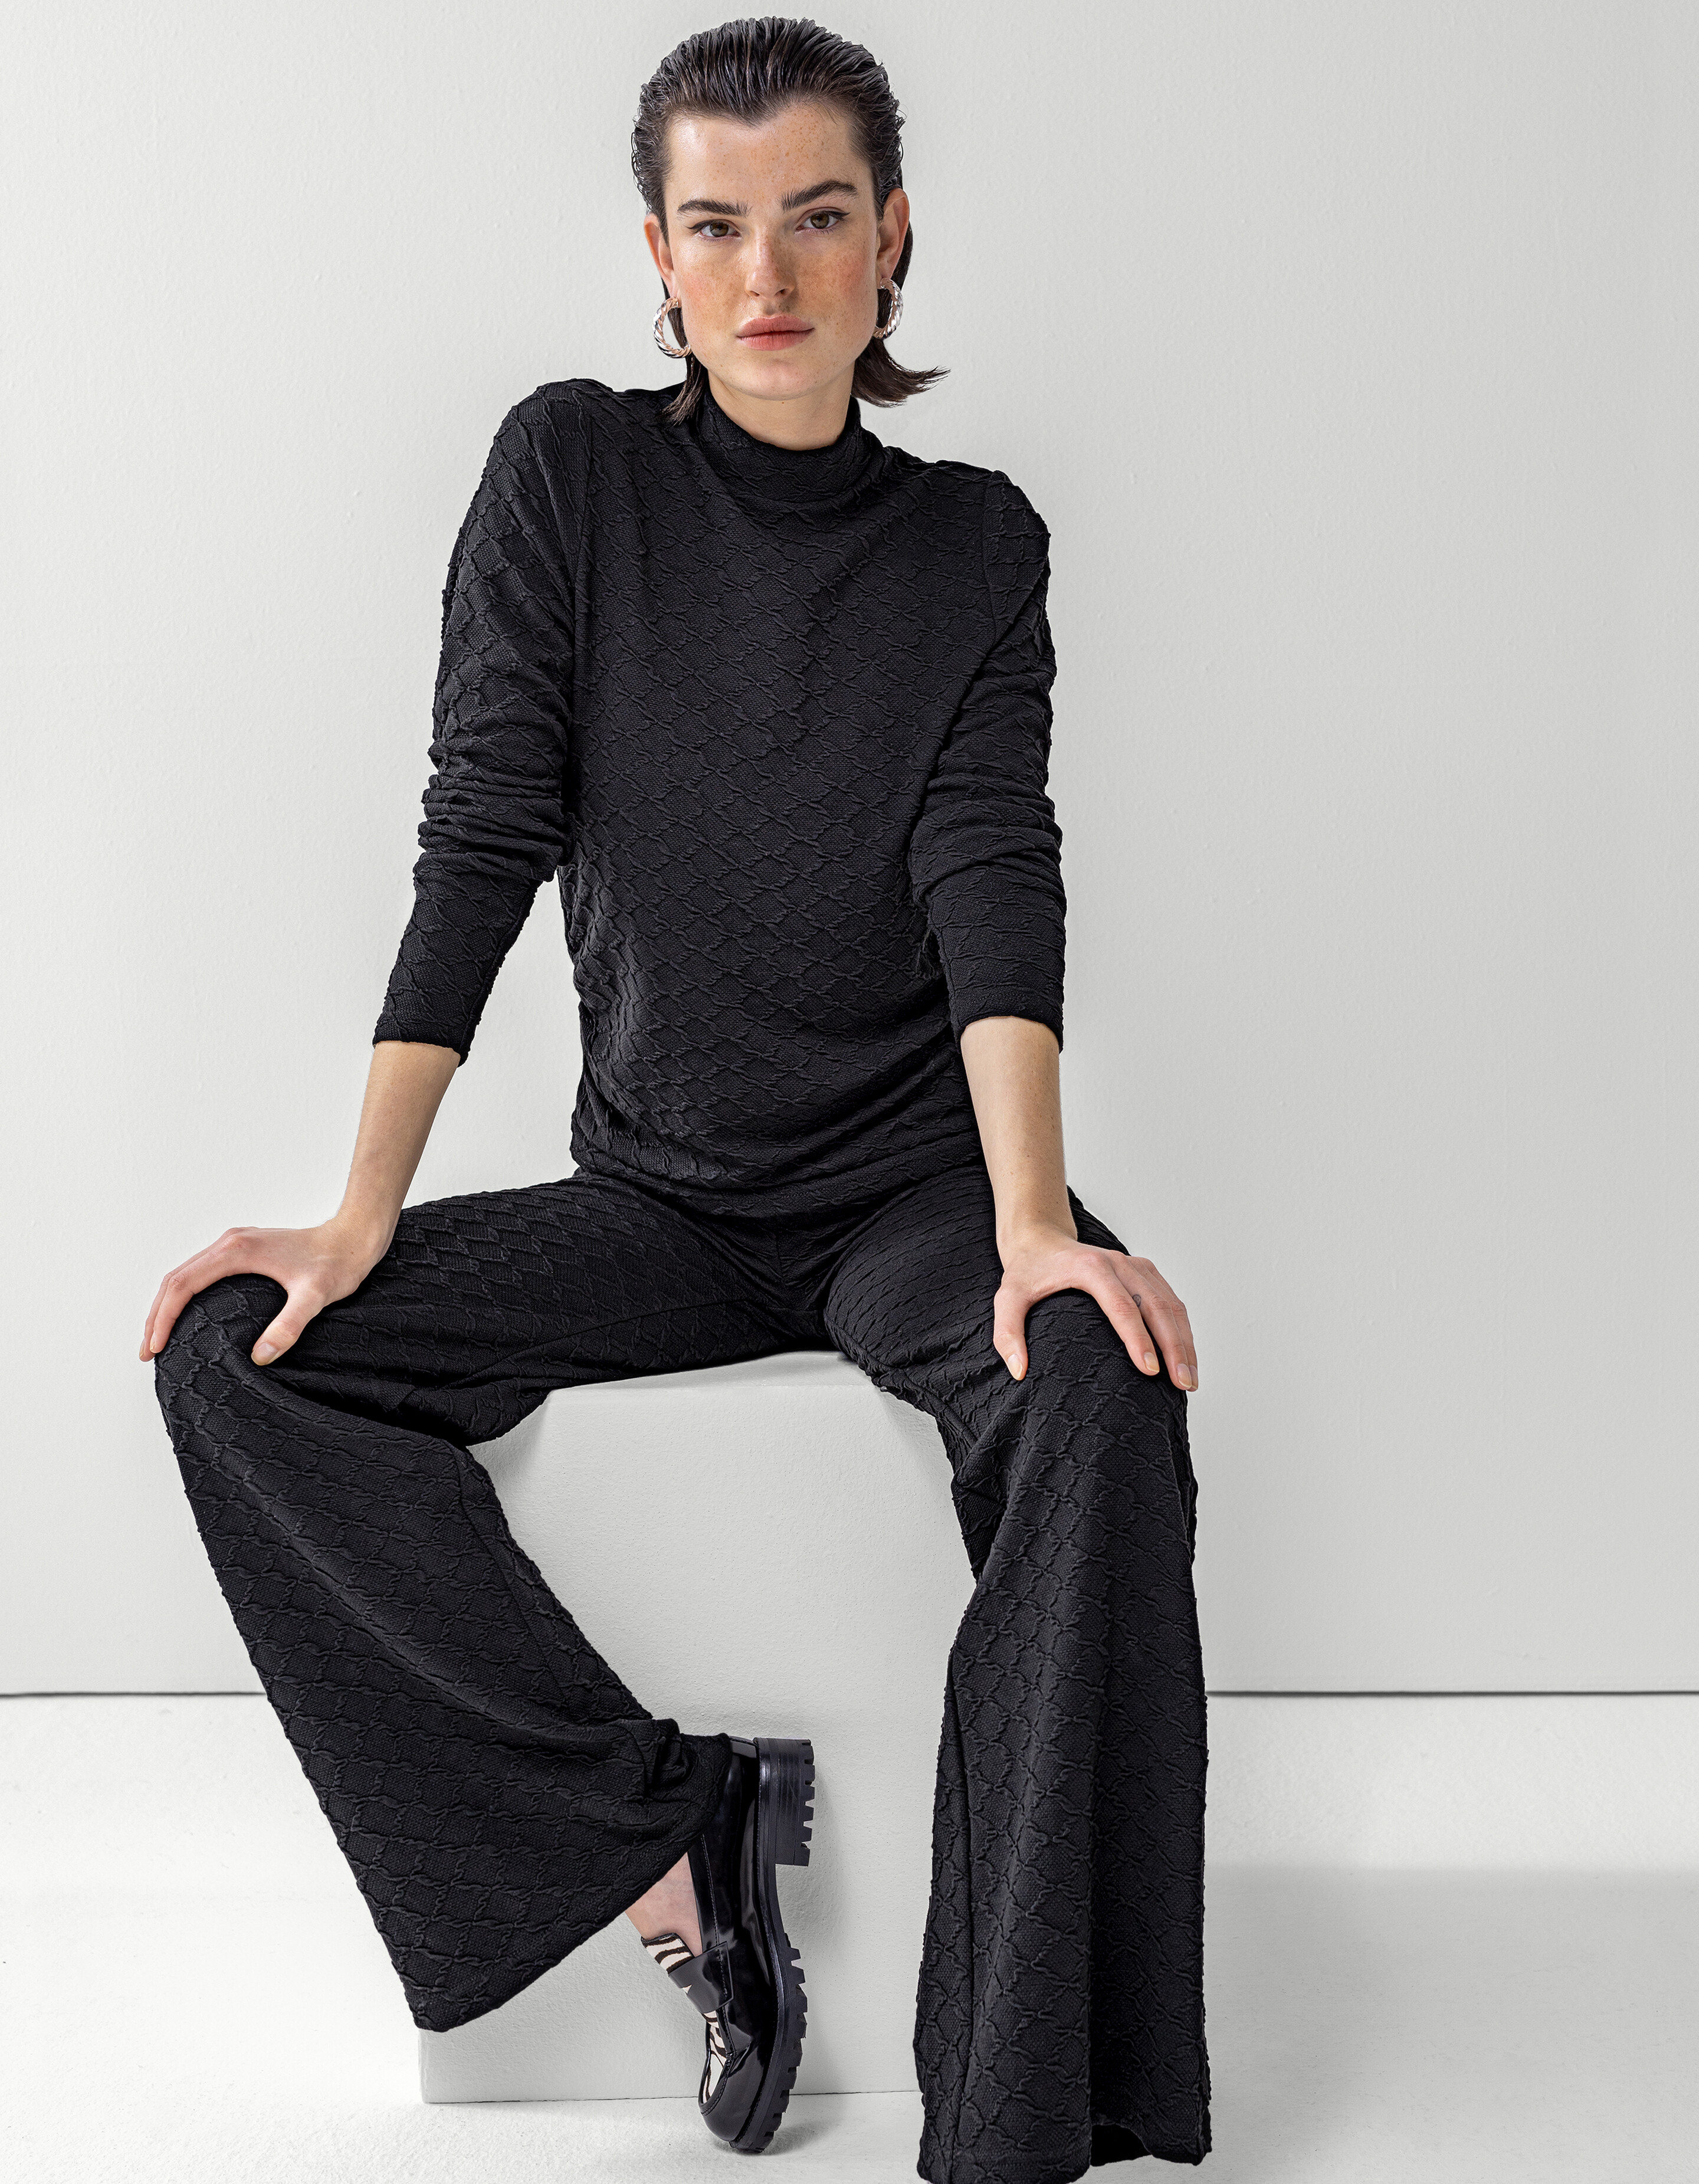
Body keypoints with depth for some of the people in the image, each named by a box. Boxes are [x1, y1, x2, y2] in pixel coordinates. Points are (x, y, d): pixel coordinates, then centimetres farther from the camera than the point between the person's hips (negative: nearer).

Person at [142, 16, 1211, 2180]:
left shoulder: (974, 542, 2)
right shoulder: (572, 472, 1)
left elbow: (995, 882, -10)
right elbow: (480, 845, -5)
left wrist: (1034, 1222, -26)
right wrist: (364, 1212, -14)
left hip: (913, 1192, -1)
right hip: (658, 1197, 2)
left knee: (1097, 1389, -34)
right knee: (237, 1354, -18)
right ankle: (671, 1820, -16)